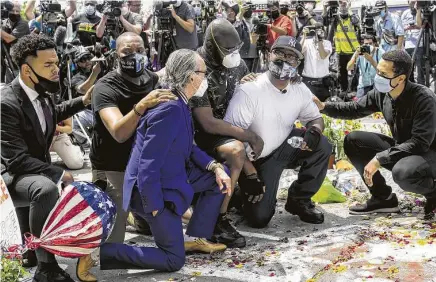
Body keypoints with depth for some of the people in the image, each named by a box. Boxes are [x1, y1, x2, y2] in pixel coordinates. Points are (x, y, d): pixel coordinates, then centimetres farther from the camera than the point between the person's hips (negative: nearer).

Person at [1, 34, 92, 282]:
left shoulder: (41, 92, -2)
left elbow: (53, 114, 25)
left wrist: (83, 101, 13)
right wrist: (59, 174, -27)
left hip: (38, 171, 9)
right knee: (46, 188, -39)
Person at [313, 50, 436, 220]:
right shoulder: (381, 93, -7)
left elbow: (420, 143, -30)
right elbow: (354, 109, 7)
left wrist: (380, 158, -33)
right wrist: (324, 106, -10)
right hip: (400, 149, 7)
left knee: (402, 172, -40)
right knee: (352, 141, -4)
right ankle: (384, 198, 3)